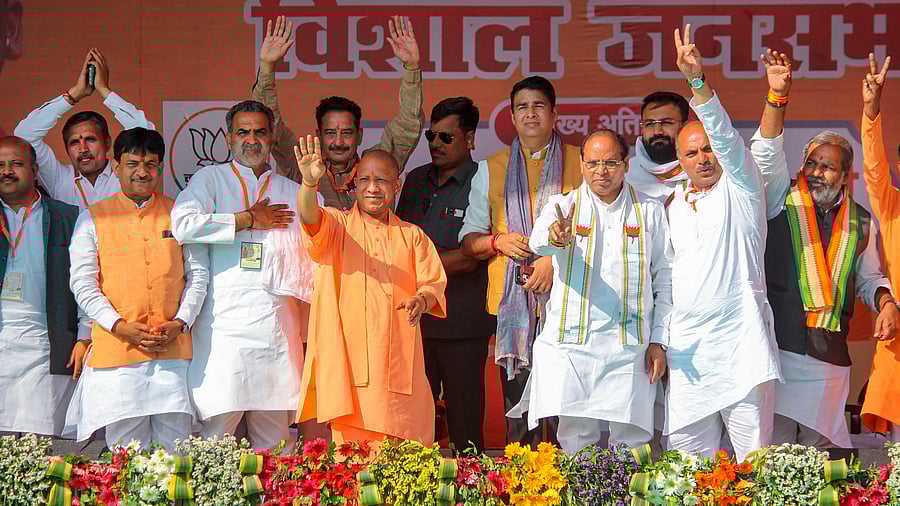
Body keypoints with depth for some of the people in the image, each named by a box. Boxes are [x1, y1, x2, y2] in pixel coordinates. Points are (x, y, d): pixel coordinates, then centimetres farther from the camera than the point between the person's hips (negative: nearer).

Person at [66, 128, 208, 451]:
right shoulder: (93, 218, 9)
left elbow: (198, 273, 11)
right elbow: (82, 283, 3)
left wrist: (180, 322, -5)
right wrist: (119, 325, -9)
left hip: (173, 348, 1)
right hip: (115, 349, -1)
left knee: (175, 446, -1)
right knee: (125, 452, -2)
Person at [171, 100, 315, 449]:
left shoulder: (293, 193, 21)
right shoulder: (211, 179, 12)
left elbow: (309, 269, 22)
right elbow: (183, 225, -9)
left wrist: (307, 332, 16)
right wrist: (249, 220, -2)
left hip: (277, 325, 3)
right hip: (223, 325, -3)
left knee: (274, 440, 0)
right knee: (216, 426, -12)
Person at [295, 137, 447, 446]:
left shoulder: (412, 236, 17)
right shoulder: (336, 226, 8)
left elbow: (435, 283, 12)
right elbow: (309, 218, -14)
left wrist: (423, 299, -13)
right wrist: (309, 183, -36)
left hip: (399, 368, 3)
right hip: (348, 363, -2)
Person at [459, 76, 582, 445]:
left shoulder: (580, 164, 10)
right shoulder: (491, 169, 17)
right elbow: (468, 241, 17)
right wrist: (498, 241, -4)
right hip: (512, 301, 2)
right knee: (518, 411, -2)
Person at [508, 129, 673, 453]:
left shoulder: (649, 211, 11)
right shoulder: (564, 207, 8)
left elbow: (664, 281, 12)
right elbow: (538, 241, -15)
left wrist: (658, 342, 4)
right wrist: (556, 236, -40)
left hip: (629, 347, 0)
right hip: (571, 344, 0)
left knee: (631, 442, -3)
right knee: (575, 439, -1)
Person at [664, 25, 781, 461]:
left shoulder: (739, 188, 4)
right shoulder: (674, 206, 19)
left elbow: (725, 136, -13)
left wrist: (698, 80, -25)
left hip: (741, 340, -5)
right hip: (688, 346, 5)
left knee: (754, 457, -6)